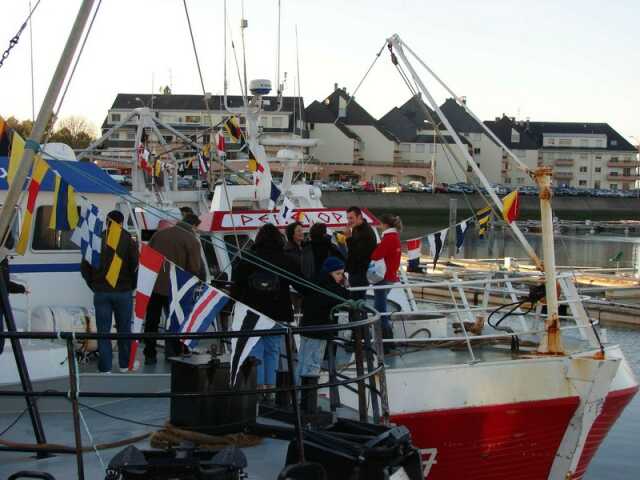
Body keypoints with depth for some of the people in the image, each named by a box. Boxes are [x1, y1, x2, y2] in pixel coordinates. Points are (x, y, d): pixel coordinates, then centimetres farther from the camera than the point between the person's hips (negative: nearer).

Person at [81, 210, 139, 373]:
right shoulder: (129, 242, -5)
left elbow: (85, 268, 3)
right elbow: (135, 267, -6)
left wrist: (94, 286, 12)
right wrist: (132, 286, 9)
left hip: (101, 293, 1)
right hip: (123, 292, -1)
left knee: (103, 330, 4)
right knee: (124, 329, 12)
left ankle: (105, 367, 2)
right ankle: (125, 364, 19)